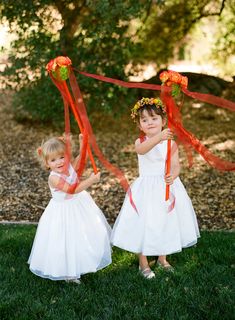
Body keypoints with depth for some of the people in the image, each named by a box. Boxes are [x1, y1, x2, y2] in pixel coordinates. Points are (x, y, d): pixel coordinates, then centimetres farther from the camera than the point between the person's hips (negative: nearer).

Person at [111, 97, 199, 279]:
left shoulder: (170, 143, -1)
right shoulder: (141, 142, -9)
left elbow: (176, 165, -10)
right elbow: (141, 149, -35)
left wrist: (173, 176, -34)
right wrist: (159, 137, -53)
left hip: (167, 187, 3)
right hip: (147, 188, -3)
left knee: (166, 222, 14)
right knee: (144, 223, 0)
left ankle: (162, 259, 36)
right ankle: (143, 263, 19)